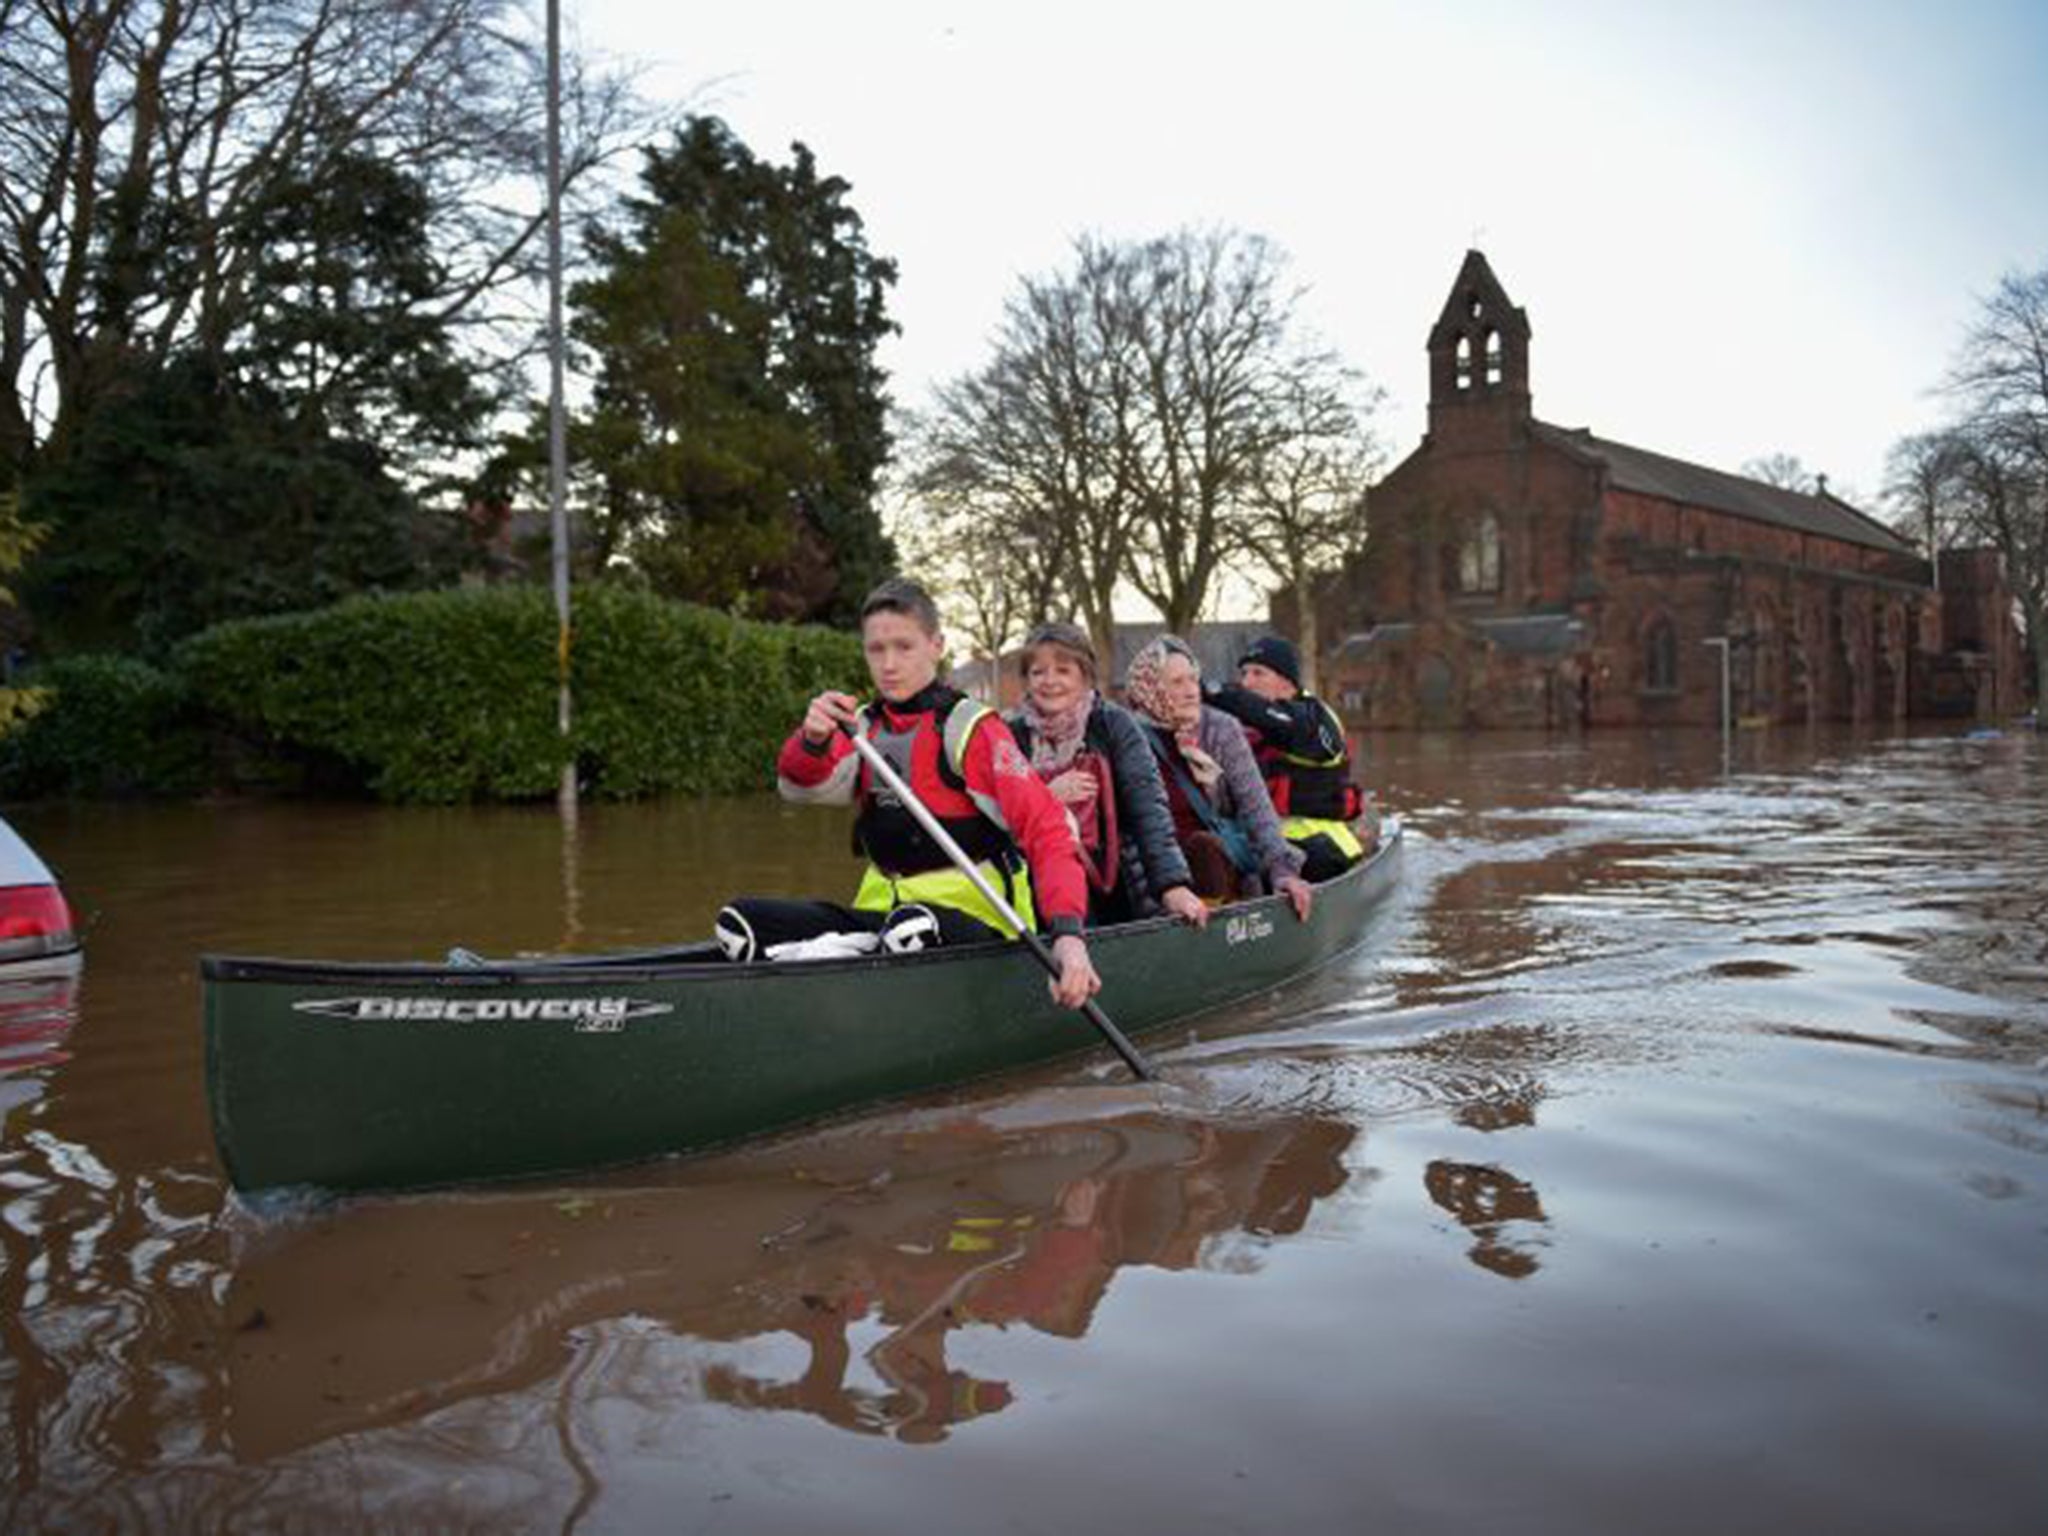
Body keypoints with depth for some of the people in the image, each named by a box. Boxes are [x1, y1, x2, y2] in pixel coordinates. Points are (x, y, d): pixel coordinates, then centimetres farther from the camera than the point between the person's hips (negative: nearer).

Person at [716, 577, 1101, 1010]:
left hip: (971, 918, -5)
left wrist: (1067, 932, -34)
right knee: (738, 921, -11)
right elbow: (801, 784, -8)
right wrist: (812, 740, -33)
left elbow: (1046, 828, -18)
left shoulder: (971, 729, -7)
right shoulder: (864, 726, 11)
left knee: (911, 927, -40)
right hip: (881, 911, 6)